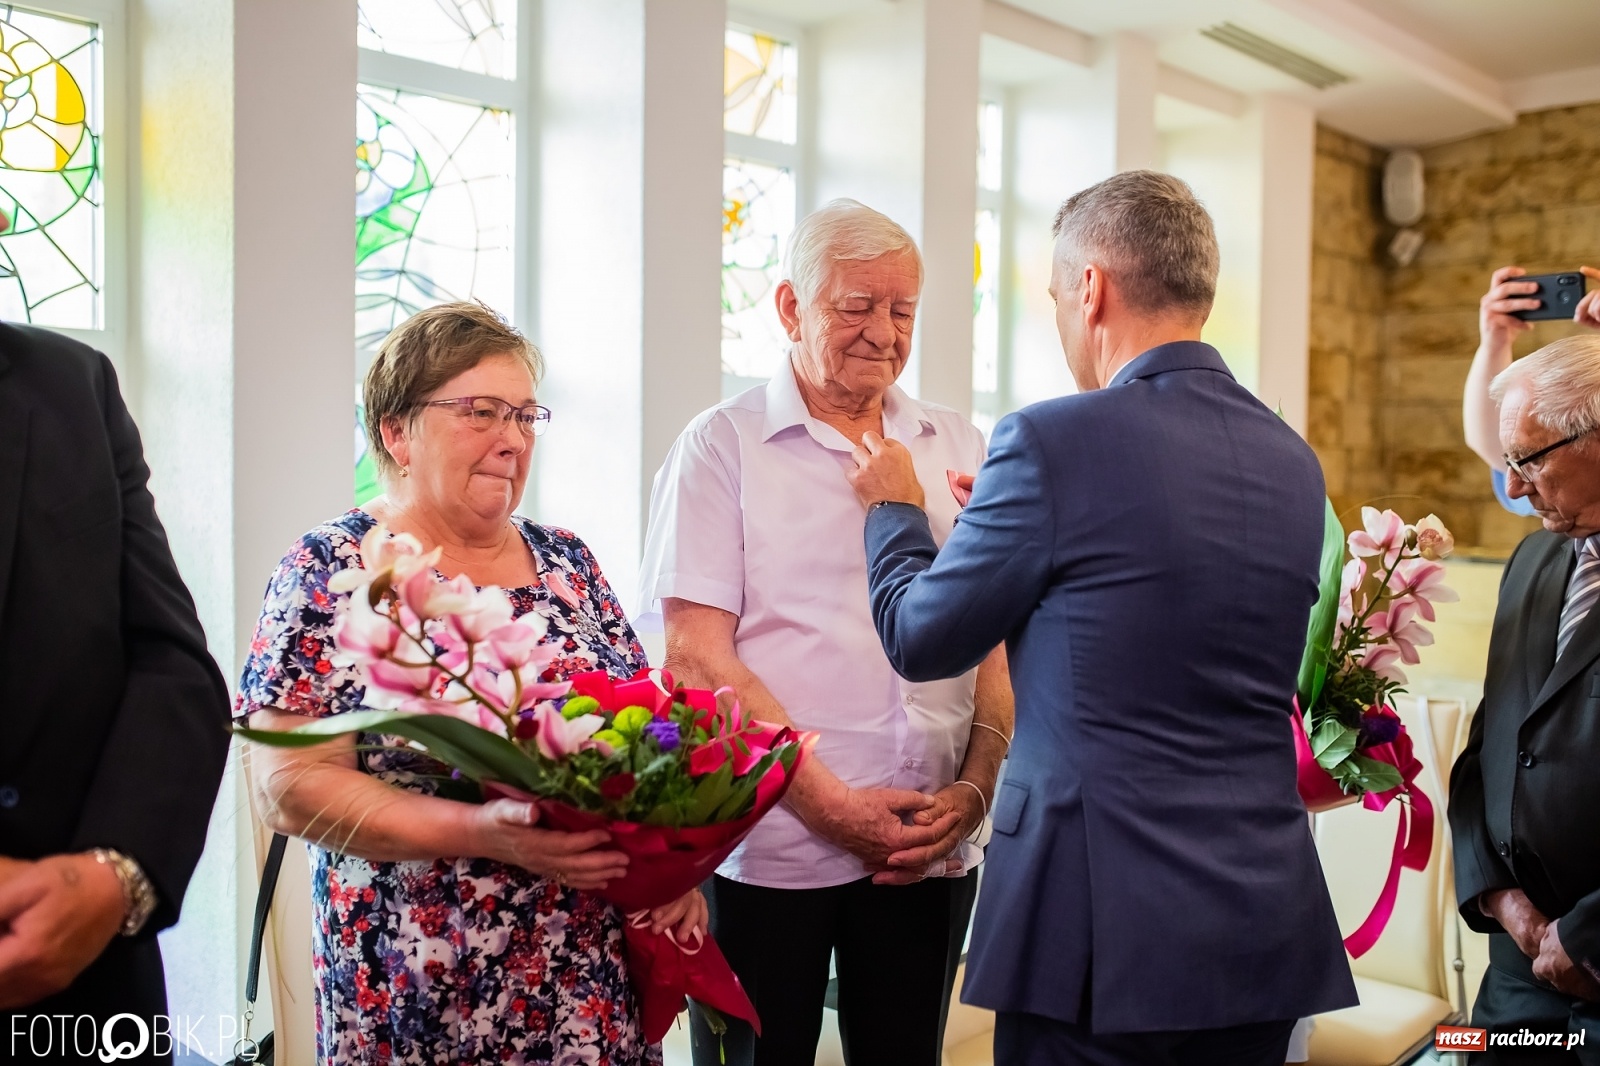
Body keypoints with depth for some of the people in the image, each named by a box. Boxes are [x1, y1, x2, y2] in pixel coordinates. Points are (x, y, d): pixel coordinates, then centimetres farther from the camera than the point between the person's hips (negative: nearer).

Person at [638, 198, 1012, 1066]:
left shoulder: (958, 449, 10)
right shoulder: (723, 445, -1)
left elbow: (997, 644, 9)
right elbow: (696, 657, -9)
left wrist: (974, 791, -5)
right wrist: (830, 804, -14)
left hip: (930, 848, 4)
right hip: (768, 845, -3)